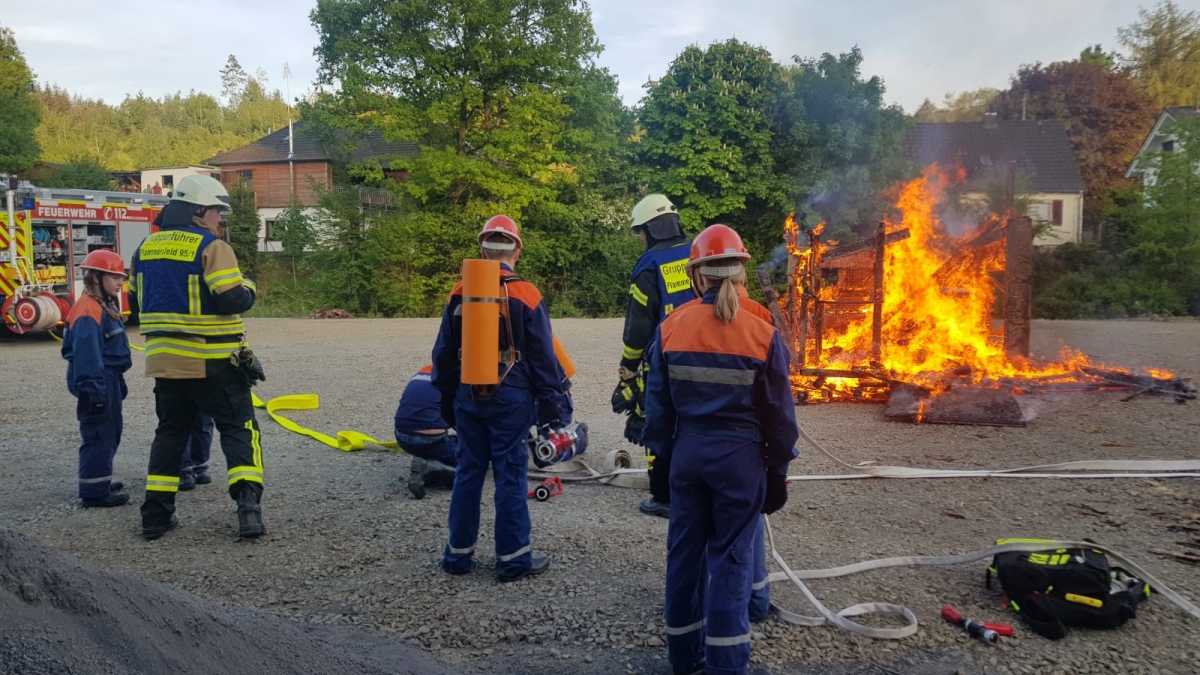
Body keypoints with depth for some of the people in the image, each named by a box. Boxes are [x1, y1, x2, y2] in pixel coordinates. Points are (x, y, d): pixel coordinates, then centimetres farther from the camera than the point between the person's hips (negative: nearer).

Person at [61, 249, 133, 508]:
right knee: (99, 436, -4)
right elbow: (86, 354, -23)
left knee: (111, 432, 19)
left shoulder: (106, 307, 14)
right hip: (98, 382, -11)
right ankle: (94, 491, 4)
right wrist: (94, 390, -25)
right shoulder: (88, 311, -18)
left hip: (110, 380, 11)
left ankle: (101, 480, 31)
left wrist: (118, 384, 22)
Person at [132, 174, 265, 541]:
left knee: (170, 431, 17)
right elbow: (233, 299, -20)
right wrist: (248, 288, -1)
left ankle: (156, 513, 19)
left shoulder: (146, 248, 11)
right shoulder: (211, 247, -13)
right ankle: (248, 504, -9)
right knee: (239, 429, 2)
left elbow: (143, 300, 18)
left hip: (164, 359, 7)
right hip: (212, 361, -6)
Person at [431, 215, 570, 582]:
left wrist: (447, 399, 20)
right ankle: (513, 557, 9)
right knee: (510, 475, 2)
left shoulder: (459, 294, 4)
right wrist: (553, 404, 1)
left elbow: (443, 354, 10)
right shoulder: (526, 295, -9)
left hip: (467, 397, 4)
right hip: (510, 398, -4)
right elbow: (543, 358, -6)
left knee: (468, 472, 12)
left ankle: (459, 553, 20)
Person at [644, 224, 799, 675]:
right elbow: (779, 413, -3)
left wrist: (663, 452, 13)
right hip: (741, 457, -2)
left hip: (688, 453, 3)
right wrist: (778, 471, 7)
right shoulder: (762, 335, -9)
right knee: (732, 556, 7)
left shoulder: (671, 328, -4)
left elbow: (657, 402, 2)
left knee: (685, 550, 14)